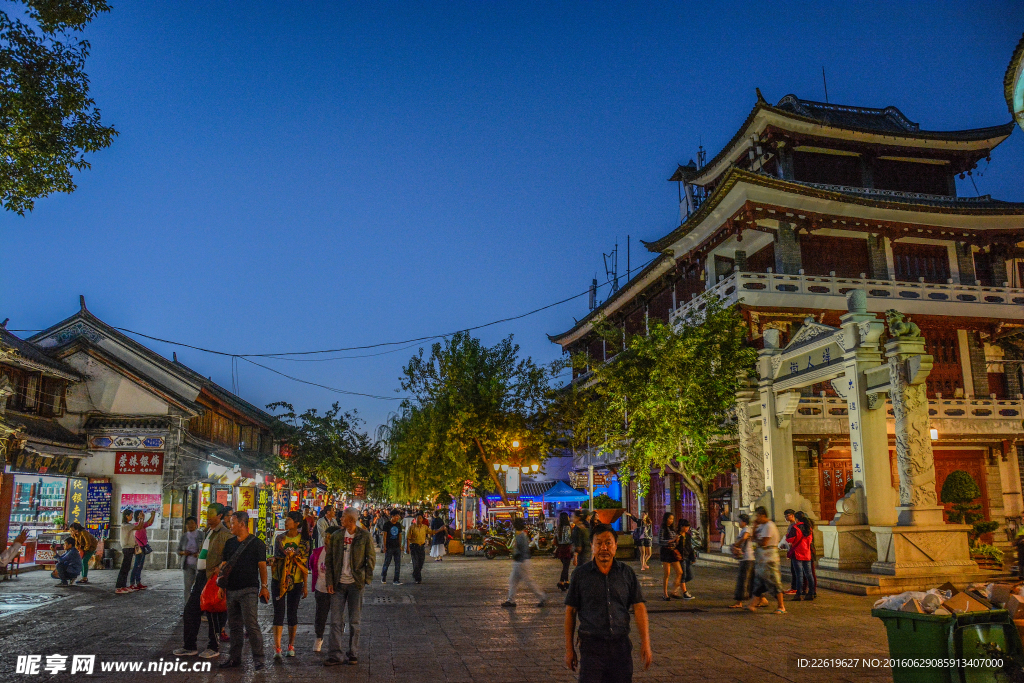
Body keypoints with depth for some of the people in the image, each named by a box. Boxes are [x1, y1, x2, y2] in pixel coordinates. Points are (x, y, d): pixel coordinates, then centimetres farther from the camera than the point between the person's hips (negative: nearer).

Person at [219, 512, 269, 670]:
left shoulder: (257, 543, -2)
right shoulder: (230, 543, 15)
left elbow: (262, 566, -2)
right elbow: (225, 563, 19)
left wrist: (264, 586, -6)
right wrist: (221, 570, -2)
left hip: (249, 590, -6)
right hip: (231, 589, 6)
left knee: (251, 624, -10)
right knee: (234, 626, 12)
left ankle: (258, 658, -4)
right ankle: (235, 658, 22)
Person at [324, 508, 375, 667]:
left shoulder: (364, 536, -4)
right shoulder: (336, 536, 4)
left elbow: (371, 558, 0)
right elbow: (329, 559, 7)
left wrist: (366, 579, -7)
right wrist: (329, 581, -1)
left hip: (355, 583, -2)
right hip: (338, 583, 2)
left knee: (354, 621, 7)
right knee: (335, 620, 1)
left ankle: (353, 654, 18)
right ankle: (335, 654, 9)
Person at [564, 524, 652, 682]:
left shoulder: (627, 573, 4)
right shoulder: (580, 574, 1)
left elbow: (639, 607, 2)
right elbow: (570, 611, 4)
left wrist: (645, 643, -6)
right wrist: (569, 649, 3)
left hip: (621, 644, 2)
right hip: (591, 645, -2)